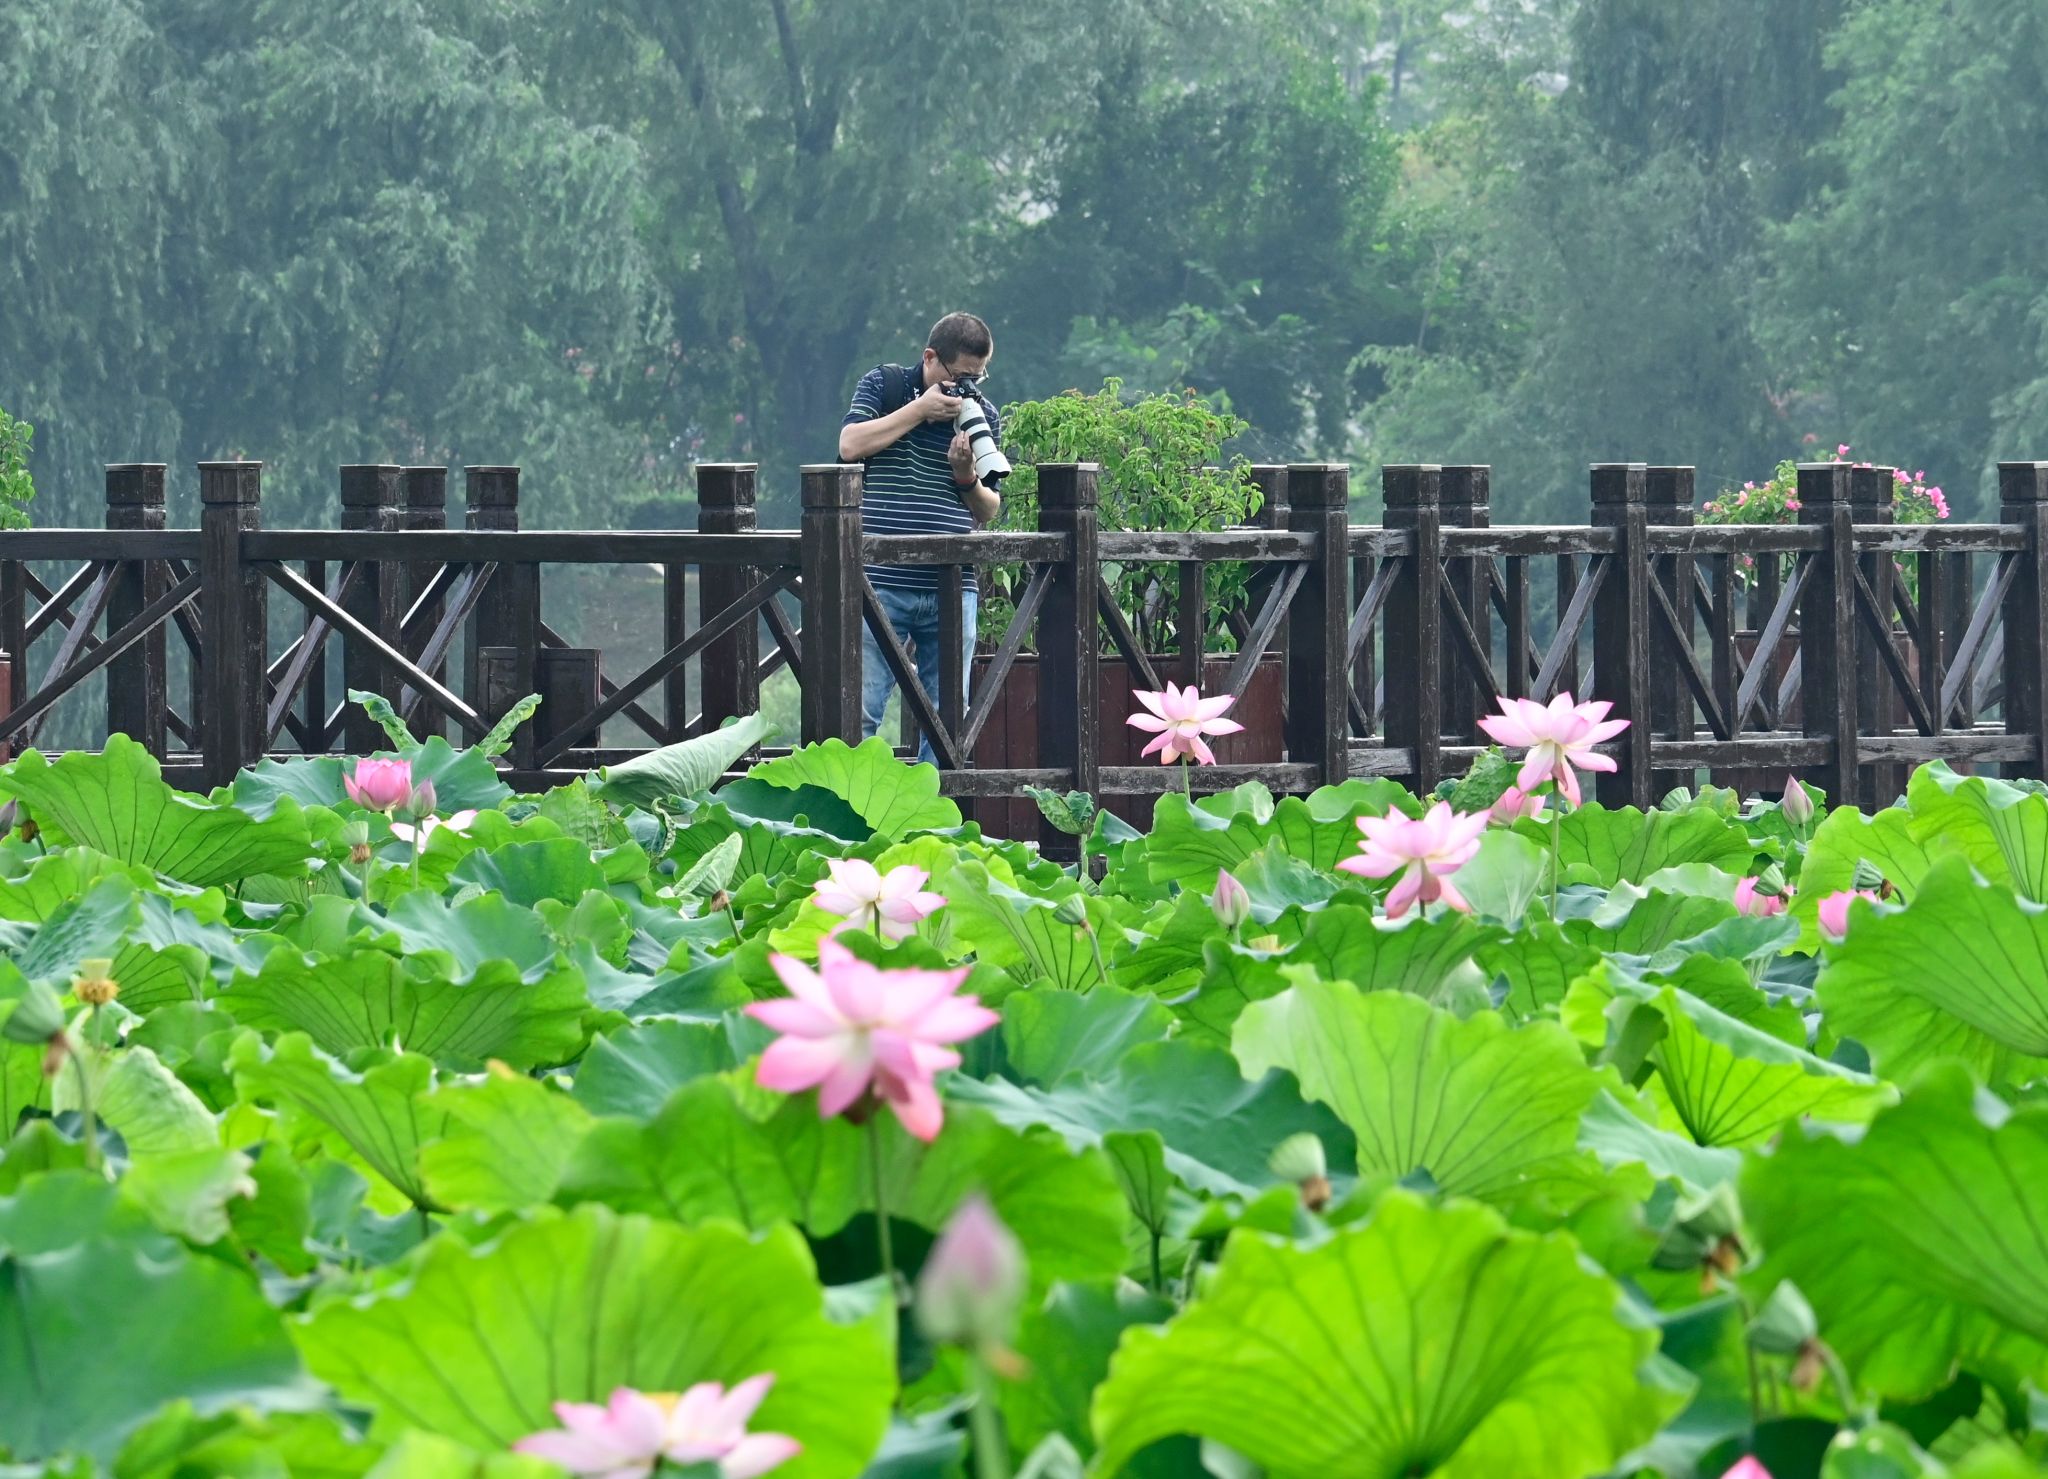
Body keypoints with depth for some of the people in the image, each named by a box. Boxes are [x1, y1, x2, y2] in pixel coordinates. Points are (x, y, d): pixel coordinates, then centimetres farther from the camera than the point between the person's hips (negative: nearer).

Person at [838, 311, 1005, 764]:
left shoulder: (983, 414, 12)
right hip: (880, 584, -3)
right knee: (859, 711, -7)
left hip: (952, 588, 3)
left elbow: (989, 512, 13)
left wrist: (966, 475, -8)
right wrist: (919, 410, -9)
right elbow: (850, 445, -9)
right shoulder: (882, 385, 7)